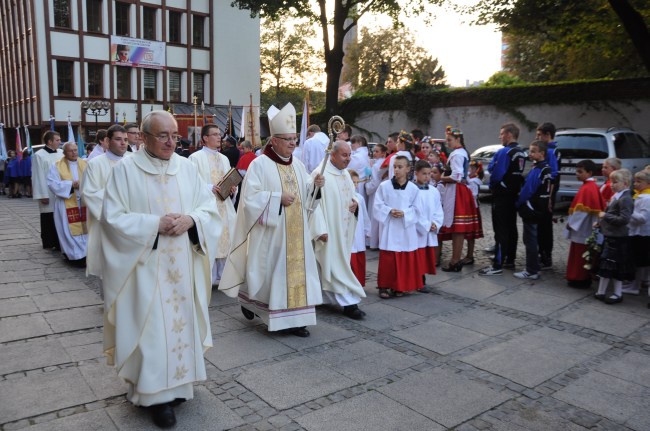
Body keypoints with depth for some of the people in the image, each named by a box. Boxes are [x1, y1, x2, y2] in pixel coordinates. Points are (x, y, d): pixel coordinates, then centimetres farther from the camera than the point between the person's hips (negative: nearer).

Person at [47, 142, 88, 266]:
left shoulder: (85, 164, 10)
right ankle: (75, 255, 3)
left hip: (84, 202, 3)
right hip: (67, 204, -2)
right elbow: (53, 184, -7)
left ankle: (85, 251, 12)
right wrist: (71, 185, -17)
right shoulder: (57, 166, 2)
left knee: (85, 227, 4)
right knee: (70, 229, -2)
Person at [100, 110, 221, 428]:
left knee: (181, 320, 12)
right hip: (146, 266, -4)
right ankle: (156, 394, 14)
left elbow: (209, 207, 5)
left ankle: (176, 384, 28)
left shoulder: (186, 167, 5)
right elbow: (113, 218, -9)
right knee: (151, 326, 0)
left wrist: (191, 220, -15)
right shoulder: (125, 170, -5)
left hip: (182, 265, 4)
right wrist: (155, 224, -18)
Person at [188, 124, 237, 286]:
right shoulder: (196, 157, -4)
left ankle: (221, 276, 19)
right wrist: (211, 188, -21)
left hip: (224, 208, 6)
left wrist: (233, 189, -2)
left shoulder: (224, 159, 16)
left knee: (224, 241, 8)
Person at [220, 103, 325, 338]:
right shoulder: (259, 164, -9)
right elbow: (251, 197, -15)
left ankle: (293, 318, 12)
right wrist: (278, 198, -20)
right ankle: (247, 297, 32)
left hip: (295, 232, 6)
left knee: (296, 270, 4)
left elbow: (305, 195, 13)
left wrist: (315, 186, -7)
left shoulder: (298, 165, 11)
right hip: (271, 232, -6)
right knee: (269, 271, 4)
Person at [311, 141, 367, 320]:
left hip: (344, 229, 9)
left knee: (339, 263, 14)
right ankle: (348, 302, 0)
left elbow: (351, 196, 22)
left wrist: (355, 204, -2)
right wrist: (321, 229, -21)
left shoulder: (345, 174, 12)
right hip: (329, 230, -8)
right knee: (335, 265, -4)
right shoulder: (320, 174, -14)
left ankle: (326, 297, 27)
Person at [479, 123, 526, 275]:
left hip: (501, 196, -9)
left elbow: (494, 173, -19)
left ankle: (497, 265, -7)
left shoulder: (504, 152, -18)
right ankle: (510, 260, 23)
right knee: (511, 228, 14)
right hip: (514, 195, 9)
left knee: (500, 230, -8)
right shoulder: (521, 153, 10)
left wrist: (492, 186, -2)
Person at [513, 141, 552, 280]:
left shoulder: (537, 170, -18)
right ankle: (533, 268, 25)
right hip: (539, 209, 10)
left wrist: (518, 204, -5)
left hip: (531, 209, -10)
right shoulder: (546, 169, 12)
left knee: (530, 240, -3)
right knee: (532, 239, 16)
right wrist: (522, 204, 18)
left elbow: (528, 190, -18)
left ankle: (532, 271, 4)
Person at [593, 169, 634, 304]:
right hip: (610, 236, 10)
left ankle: (618, 294, 12)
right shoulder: (616, 197, 12)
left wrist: (605, 215, -18)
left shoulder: (625, 199, -16)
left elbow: (624, 219, -25)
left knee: (615, 267, 0)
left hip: (618, 238, -10)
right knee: (604, 265, 13)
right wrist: (601, 222, 10)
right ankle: (601, 292, 21)